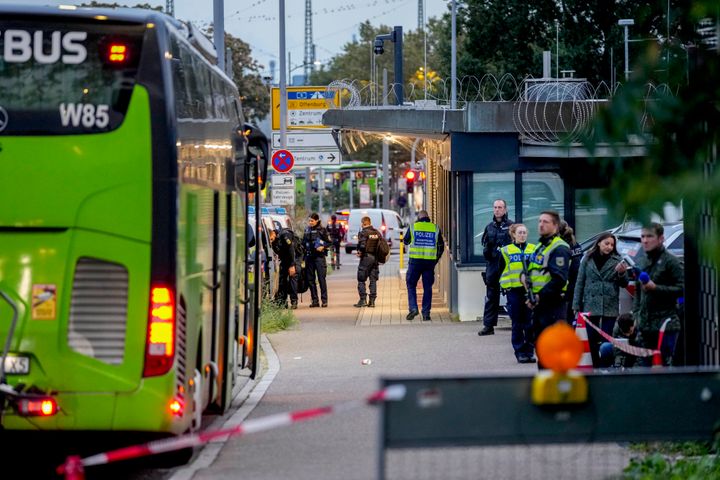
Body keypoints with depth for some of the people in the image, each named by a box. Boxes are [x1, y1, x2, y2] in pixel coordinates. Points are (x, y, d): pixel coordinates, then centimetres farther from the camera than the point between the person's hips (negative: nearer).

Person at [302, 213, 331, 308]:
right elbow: (303, 242, 21)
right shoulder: (307, 230, 11)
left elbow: (328, 242, -1)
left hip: (319, 256, -5)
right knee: (310, 279, 4)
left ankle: (324, 300, -4)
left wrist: (323, 246, -17)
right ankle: (315, 300, 10)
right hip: (309, 256, 5)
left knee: (321, 278, -7)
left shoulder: (322, 230, -1)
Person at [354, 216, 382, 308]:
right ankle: (372, 301, 8)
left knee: (361, 280, 2)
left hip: (366, 258, -6)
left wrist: (359, 252, -3)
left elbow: (362, 246, -21)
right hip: (375, 258, 6)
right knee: (373, 280, 10)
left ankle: (363, 299, -5)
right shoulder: (378, 233, 8)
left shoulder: (363, 233, -11)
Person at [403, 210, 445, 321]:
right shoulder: (435, 228, 5)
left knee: (411, 285, 9)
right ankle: (426, 313, 4)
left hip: (415, 261, -2)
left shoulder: (413, 227, 0)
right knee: (427, 287, 7)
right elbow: (441, 246, 9)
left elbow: (406, 241, 12)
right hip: (430, 262, 2)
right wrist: (436, 260, 19)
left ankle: (413, 308, -6)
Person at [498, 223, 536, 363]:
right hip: (514, 291, -1)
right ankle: (520, 352, 6)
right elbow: (502, 271, 7)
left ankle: (529, 352, 10)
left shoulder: (534, 250, 9)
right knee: (517, 324, 1)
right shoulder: (506, 251, 5)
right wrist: (505, 286, -4)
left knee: (530, 324, 2)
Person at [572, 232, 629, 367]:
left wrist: (621, 273, -19)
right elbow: (580, 283, 6)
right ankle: (596, 367, 14)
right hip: (591, 305, 2)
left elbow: (624, 284, 3)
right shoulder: (588, 260, 5)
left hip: (610, 307, -2)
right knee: (592, 340, 5)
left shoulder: (617, 260, 2)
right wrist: (576, 305, 2)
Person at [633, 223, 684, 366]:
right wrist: (636, 314, 13)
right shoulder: (640, 262, 16)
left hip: (666, 324, -7)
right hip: (645, 325, 7)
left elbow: (681, 289, -11)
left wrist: (655, 288, -16)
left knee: (664, 364, -8)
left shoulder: (671, 261, -6)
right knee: (646, 364, 8)